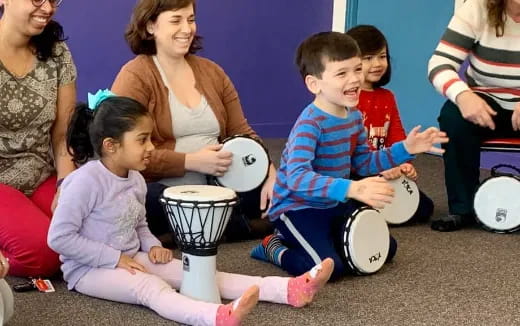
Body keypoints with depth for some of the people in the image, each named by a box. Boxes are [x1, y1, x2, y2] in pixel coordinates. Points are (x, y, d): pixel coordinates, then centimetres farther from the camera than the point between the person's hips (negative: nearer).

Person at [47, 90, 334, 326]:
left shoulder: (135, 180, 6)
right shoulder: (86, 181, -21)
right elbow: (59, 237, -22)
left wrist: (152, 245, -1)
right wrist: (115, 258, -22)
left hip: (132, 260, 8)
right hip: (90, 269, -8)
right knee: (150, 286, -35)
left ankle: (290, 290, -22)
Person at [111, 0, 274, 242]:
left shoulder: (211, 72, 13)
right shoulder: (135, 76, -7)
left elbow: (240, 132, 11)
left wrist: (271, 174, -8)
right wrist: (191, 162, -21)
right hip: (162, 191, -3)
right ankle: (228, 223, -18)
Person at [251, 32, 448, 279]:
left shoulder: (353, 115, 2)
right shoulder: (310, 123, -27)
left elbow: (364, 163, 13)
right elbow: (297, 177, -40)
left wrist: (404, 149, 0)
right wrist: (352, 189, -52)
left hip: (335, 205, 8)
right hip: (299, 208, -8)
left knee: (386, 249, 9)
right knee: (329, 267, -27)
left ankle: (322, 240, 22)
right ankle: (274, 249, 1)